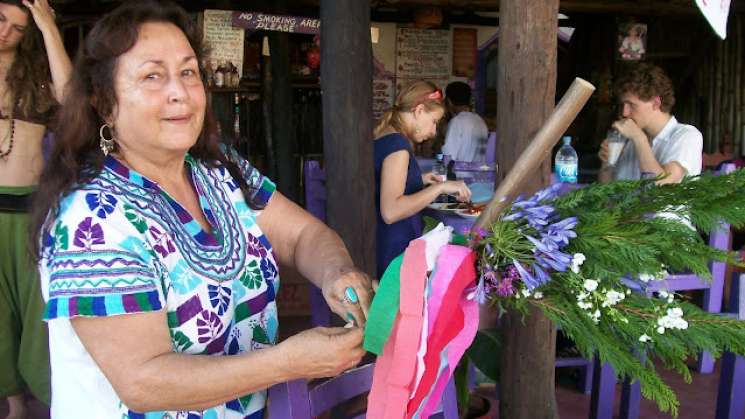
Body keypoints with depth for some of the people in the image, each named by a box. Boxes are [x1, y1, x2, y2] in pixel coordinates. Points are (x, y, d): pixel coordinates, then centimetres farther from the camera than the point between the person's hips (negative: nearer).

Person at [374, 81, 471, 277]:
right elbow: (390, 211, -26)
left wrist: (419, 180, 16)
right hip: (396, 252, -9)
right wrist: (440, 187, -21)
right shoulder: (398, 143, -17)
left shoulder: (379, 138, 10)